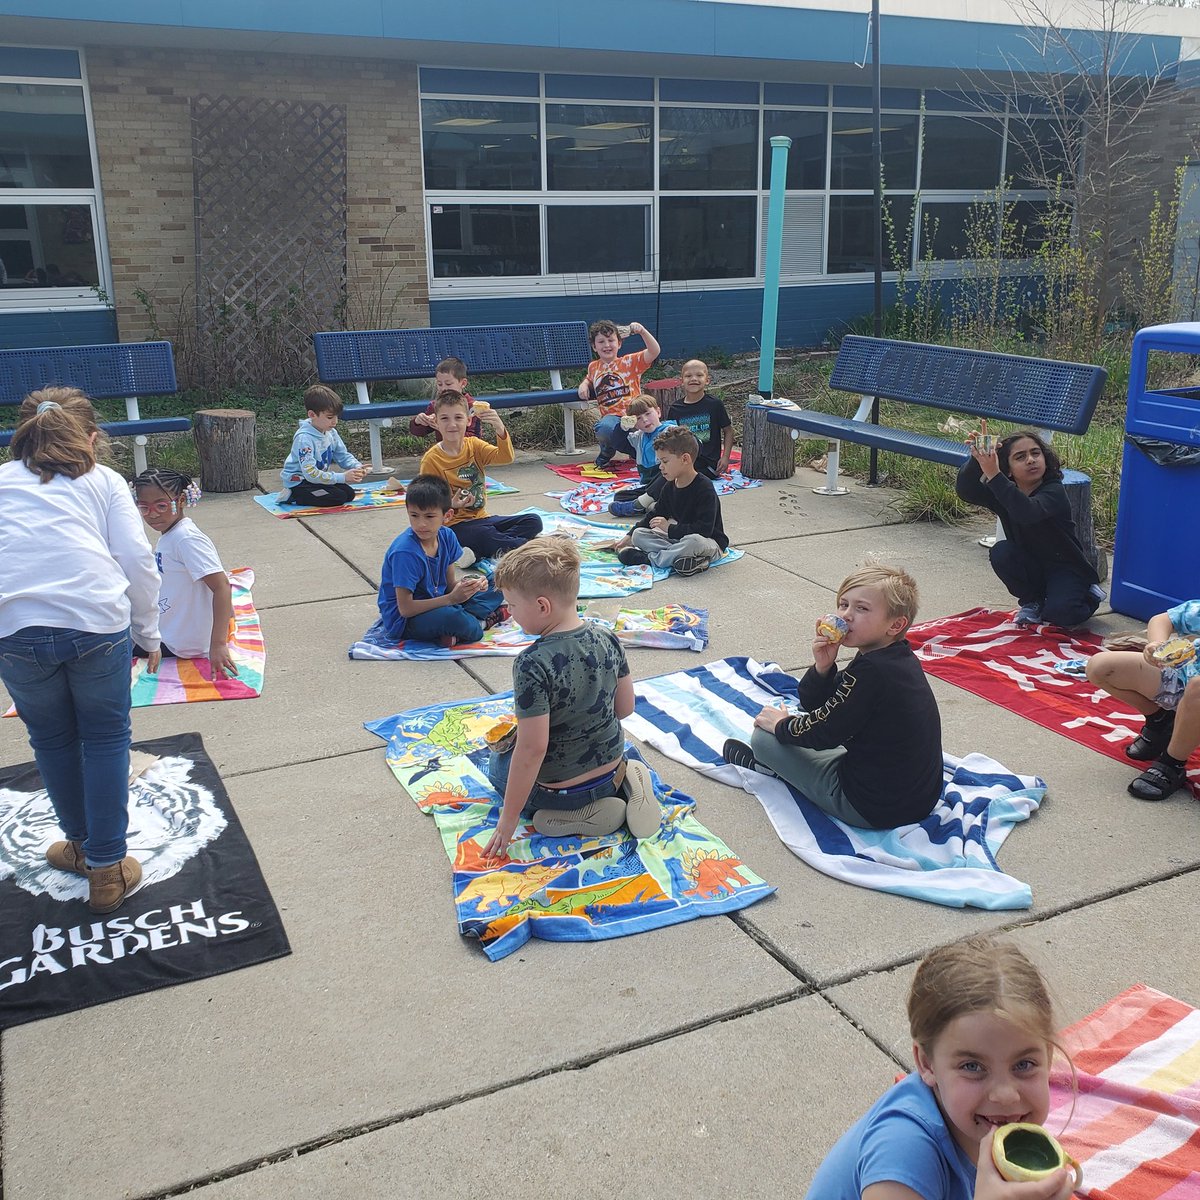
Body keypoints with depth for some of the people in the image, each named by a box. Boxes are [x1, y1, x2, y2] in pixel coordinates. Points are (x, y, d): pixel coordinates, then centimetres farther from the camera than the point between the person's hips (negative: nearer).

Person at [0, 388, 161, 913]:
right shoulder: (104, 481, 16)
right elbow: (137, 560, 5)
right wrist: (149, 633, 13)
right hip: (96, 623, -1)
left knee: (52, 738, 21)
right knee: (106, 737, 14)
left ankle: (81, 844, 38)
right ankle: (107, 867, 16)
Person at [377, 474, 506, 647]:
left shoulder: (446, 536, -5)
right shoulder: (405, 552, -26)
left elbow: (450, 583, 4)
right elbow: (405, 608, -25)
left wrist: (470, 585, -19)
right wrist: (451, 598, -29)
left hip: (436, 603, 8)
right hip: (403, 620, -8)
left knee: (495, 591, 7)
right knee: (450, 617, -38)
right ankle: (481, 623, -4)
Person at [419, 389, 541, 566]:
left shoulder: (474, 445, 5)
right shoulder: (431, 460, -9)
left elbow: (505, 457, -12)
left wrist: (500, 429, -30)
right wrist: (451, 505, -27)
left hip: (480, 518, 7)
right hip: (453, 524, -7)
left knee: (533, 521, -8)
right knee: (484, 534, -38)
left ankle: (476, 552, -22)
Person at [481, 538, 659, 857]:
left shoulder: (532, 665, -29)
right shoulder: (607, 639, -10)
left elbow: (532, 748, -27)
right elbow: (625, 708, 1)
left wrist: (509, 817, -17)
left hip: (557, 788, -6)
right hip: (612, 766, 6)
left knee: (498, 765, 26)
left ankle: (583, 816, 2)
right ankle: (625, 782, 8)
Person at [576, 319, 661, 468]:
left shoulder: (630, 362, 5)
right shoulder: (593, 367, 18)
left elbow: (654, 351, -9)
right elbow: (589, 379, 43)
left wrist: (642, 331, -22)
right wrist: (584, 384, 19)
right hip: (612, 416, 2)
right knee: (604, 428, -38)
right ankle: (607, 449, -1)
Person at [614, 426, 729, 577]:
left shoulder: (704, 488, -20)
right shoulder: (669, 487, 6)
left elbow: (704, 529, -27)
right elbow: (655, 515, 18)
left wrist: (670, 528, -24)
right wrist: (629, 536, 11)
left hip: (711, 543, -7)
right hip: (679, 538, 8)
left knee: (694, 541, -43)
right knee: (638, 535, -7)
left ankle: (650, 558, -27)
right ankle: (680, 554, -26)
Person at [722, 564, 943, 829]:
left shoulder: (871, 670, -26)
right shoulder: (899, 657, 3)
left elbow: (822, 732, -16)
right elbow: (813, 704, 5)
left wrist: (781, 724, 3)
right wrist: (822, 668, -14)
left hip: (873, 809, -10)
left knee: (764, 736, 2)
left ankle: (769, 765, 32)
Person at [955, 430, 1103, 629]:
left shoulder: (1054, 491, -22)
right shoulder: (1003, 491, -7)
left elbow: (1028, 513, -44)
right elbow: (965, 491, -24)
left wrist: (993, 476, -51)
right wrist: (976, 458, -42)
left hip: (1066, 568, -5)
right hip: (1032, 569, 5)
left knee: (1057, 615, -30)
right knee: (1001, 552, -24)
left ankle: (1087, 596, 7)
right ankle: (1031, 602, -1)